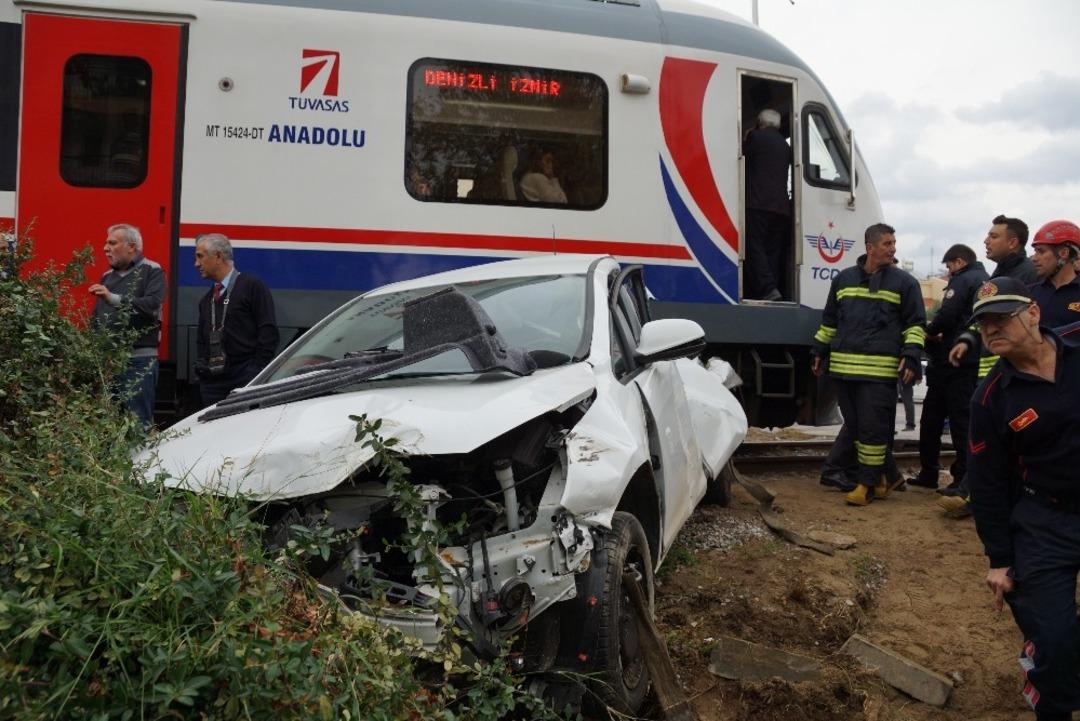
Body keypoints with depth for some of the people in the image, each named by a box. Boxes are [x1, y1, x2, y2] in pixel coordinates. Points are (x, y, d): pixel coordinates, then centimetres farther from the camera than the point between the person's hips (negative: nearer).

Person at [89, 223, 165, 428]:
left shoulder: (152, 271, 0)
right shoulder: (108, 276, 21)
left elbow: (153, 305, -17)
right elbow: (96, 317, 21)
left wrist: (114, 298, -24)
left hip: (138, 359, -7)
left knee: (138, 422, -8)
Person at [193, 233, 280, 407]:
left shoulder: (252, 286, -2)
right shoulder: (206, 299, 21)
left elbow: (268, 333, -8)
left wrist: (258, 373, -12)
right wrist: (200, 368, 9)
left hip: (246, 380, -6)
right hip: (212, 383, 7)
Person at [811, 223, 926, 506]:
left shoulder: (904, 282, 4)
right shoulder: (844, 278, 14)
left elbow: (915, 323, 4)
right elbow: (830, 320, 21)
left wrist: (911, 355, -8)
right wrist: (820, 351, 20)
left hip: (880, 371, -4)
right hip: (843, 368, 4)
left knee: (873, 428, -6)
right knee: (855, 426, 9)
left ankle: (868, 483, 6)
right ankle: (884, 476, 24)